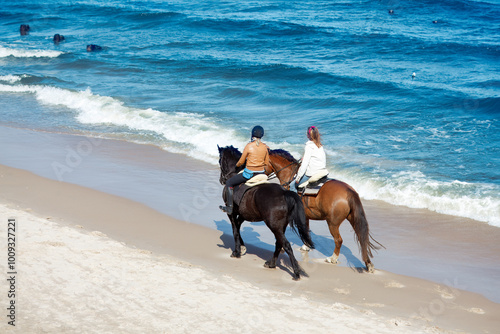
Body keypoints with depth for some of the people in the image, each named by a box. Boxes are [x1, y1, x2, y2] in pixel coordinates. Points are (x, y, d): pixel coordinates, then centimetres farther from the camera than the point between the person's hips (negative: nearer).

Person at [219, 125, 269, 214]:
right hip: (261, 173, 5)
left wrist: (237, 165, 16)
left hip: (250, 173, -5)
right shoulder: (265, 147, -2)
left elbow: (241, 161, -6)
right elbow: (266, 163, 6)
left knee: (229, 183, 11)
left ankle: (229, 207, 6)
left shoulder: (249, 146, -15)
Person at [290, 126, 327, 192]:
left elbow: (304, 164, -18)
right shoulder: (320, 146, 8)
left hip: (312, 174, -8)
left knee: (292, 185, 2)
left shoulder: (309, 146, -15)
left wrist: (298, 178, -11)